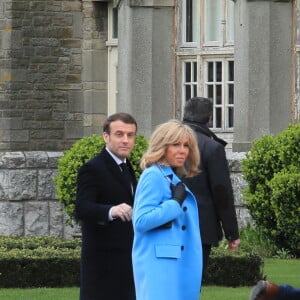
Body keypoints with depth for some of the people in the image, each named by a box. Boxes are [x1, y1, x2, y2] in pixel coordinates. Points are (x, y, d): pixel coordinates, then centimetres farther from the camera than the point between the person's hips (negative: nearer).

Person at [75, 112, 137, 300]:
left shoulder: (126, 167, 17)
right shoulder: (92, 169, -13)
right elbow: (82, 209, -28)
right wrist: (111, 211, -44)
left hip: (125, 259, 10)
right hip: (104, 261, -9)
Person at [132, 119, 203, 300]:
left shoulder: (174, 178, 17)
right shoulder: (153, 176, -10)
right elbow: (141, 221, -19)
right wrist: (175, 203, -16)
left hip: (177, 264, 9)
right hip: (159, 264, -9)